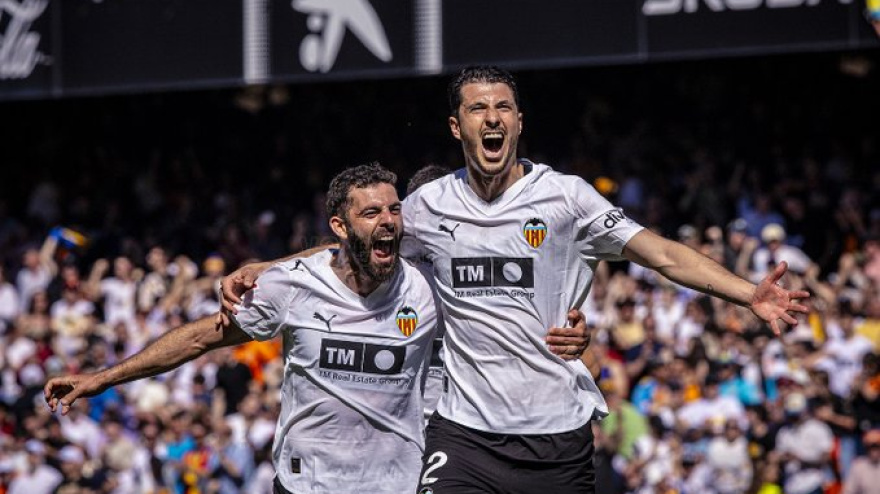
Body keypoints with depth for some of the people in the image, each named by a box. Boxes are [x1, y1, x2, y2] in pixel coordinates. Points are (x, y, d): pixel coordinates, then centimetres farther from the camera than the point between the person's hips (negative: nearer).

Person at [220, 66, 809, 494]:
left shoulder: (565, 196, -1)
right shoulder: (430, 205, 6)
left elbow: (664, 255, -5)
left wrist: (751, 295, -17)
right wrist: (257, 274, 12)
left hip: (560, 435, -1)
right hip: (465, 431, 1)